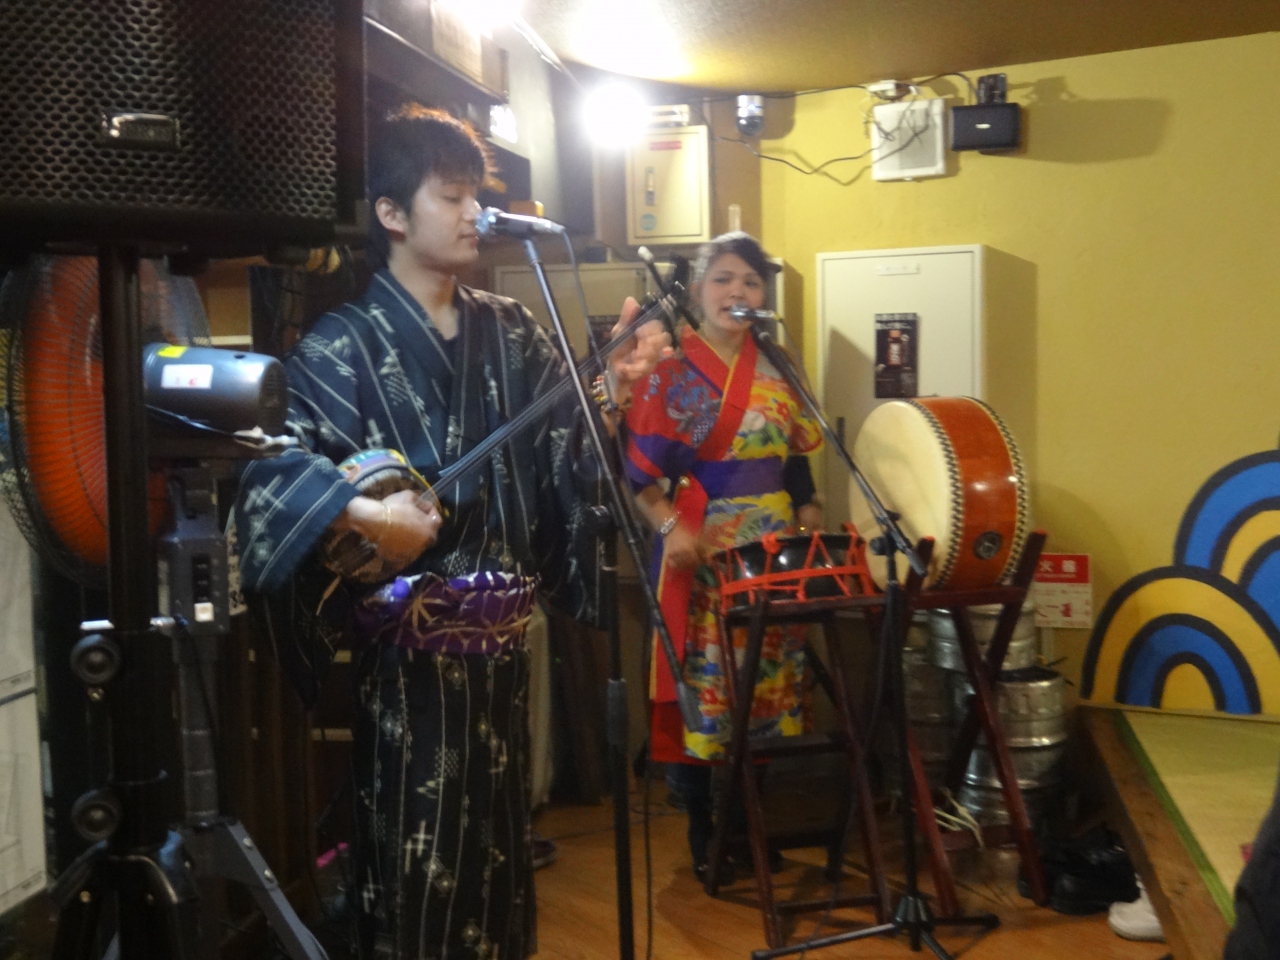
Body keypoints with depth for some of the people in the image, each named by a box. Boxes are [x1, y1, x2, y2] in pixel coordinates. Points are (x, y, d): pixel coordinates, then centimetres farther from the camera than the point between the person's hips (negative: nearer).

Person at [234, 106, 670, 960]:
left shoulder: (509, 332, 8)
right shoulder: (347, 343, -9)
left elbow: (570, 450, 1)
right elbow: (266, 462, -21)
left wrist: (617, 385, -17)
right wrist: (360, 513, -35)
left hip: (501, 637, 6)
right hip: (409, 648, -5)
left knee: (497, 841, 18)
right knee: (416, 854, 5)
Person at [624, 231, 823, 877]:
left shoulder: (775, 368, 11)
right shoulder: (670, 369, -4)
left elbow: (797, 461, 14)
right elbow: (639, 467, -9)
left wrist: (812, 534, 7)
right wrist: (669, 526, -22)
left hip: (775, 551, 5)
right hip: (701, 554, -5)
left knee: (772, 683, 9)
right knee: (703, 686, 0)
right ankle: (705, 835, 14)